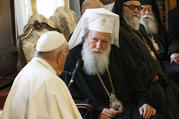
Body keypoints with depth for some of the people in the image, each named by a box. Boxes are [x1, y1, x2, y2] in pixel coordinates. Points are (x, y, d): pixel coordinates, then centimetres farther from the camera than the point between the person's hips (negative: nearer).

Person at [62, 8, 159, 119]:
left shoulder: (115, 53, 16)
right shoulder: (72, 59, -1)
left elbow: (134, 84, 19)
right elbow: (70, 99, -7)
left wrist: (144, 102, 2)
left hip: (129, 110, 4)